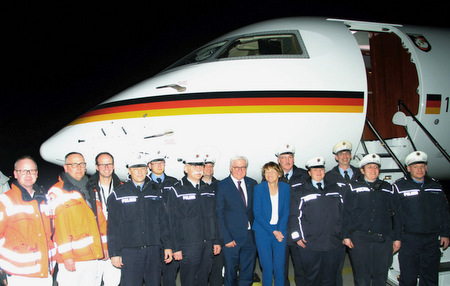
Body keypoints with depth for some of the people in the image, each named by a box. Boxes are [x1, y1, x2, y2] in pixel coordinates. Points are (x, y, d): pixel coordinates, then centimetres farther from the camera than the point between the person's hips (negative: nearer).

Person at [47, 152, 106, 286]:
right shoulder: (57, 192, -4)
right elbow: (59, 225, -12)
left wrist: (104, 245, 14)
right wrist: (67, 255, -18)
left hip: (93, 255, 6)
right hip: (72, 258, -6)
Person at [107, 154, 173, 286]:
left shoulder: (155, 192, 11)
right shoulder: (118, 194, 3)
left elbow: (164, 222, 12)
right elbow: (113, 226, 1)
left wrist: (167, 246, 5)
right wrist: (114, 253, -4)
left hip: (154, 251, 3)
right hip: (129, 252, -2)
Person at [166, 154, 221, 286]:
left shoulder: (208, 190, 13)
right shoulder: (177, 190, -4)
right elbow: (173, 221, -7)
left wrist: (217, 241, 11)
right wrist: (176, 247, -10)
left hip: (208, 244, 5)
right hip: (188, 244, -5)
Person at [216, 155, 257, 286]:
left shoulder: (252, 183, 7)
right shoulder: (222, 186, -5)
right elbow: (219, 215, -6)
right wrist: (226, 238, -11)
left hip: (250, 236, 3)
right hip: (232, 237, -3)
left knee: (247, 275, 10)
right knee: (230, 273, 9)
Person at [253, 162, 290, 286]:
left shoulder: (285, 187, 3)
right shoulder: (259, 188, -4)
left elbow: (286, 211, 5)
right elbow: (257, 214, -6)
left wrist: (280, 230, -8)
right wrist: (273, 232, -11)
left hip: (280, 230, 2)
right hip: (263, 231, -2)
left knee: (279, 266, 1)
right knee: (267, 266, 1)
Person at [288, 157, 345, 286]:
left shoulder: (335, 189, 13)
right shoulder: (299, 191, 3)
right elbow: (294, 216, 0)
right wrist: (298, 237, -7)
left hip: (334, 245, 3)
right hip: (310, 245, -3)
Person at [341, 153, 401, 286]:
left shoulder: (388, 188, 13)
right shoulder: (353, 188, 6)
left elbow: (396, 214, 13)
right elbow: (346, 214, 3)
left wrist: (396, 238, 9)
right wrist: (346, 236, -4)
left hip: (383, 239, 2)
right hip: (359, 238, -2)